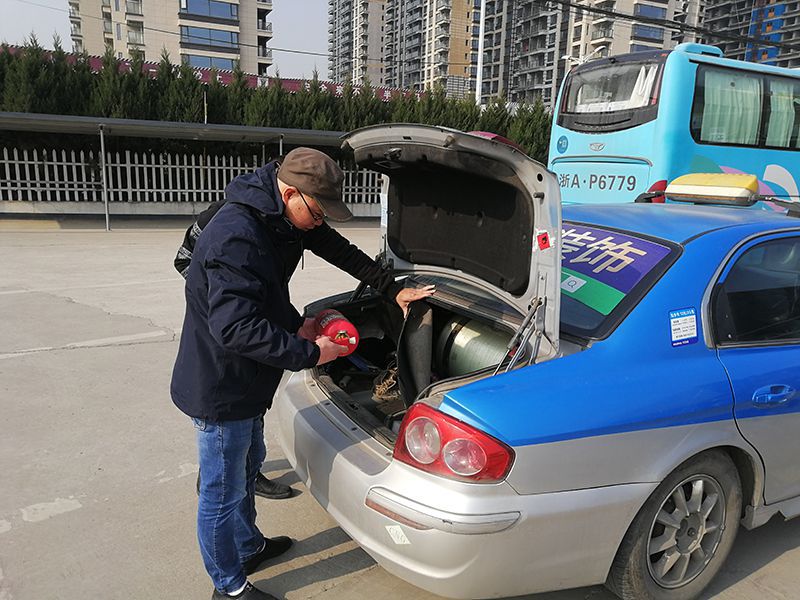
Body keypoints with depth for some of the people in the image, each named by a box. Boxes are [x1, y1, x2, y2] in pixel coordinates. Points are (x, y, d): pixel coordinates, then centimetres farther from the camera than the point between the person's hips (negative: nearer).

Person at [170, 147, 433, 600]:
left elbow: (341, 251, 12)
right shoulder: (236, 238, -31)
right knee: (223, 493, 9)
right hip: (219, 389, -10)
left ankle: (249, 547, 50)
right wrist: (309, 353, -27)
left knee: (248, 465, 27)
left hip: (246, 382, 10)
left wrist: (393, 289, 12)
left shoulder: (283, 219, -1)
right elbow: (237, 329, -35)